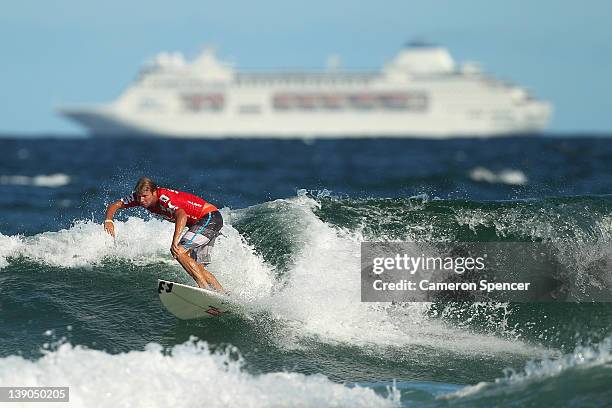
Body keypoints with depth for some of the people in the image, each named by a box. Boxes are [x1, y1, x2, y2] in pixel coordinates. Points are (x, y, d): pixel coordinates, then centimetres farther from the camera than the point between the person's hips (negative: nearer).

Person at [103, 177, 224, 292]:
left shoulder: (165, 199, -29)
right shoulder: (140, 196, -5)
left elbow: (182, 215, -48)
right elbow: (114, 205, -1)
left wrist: (175, 241, -61)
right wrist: (108, 220, -23)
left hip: (210, 217, -9)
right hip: (199, 223, 9)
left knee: (178, 251, -24)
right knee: (197, 268, 4)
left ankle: (204, 287, -27)